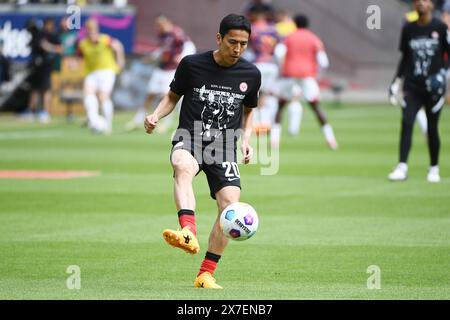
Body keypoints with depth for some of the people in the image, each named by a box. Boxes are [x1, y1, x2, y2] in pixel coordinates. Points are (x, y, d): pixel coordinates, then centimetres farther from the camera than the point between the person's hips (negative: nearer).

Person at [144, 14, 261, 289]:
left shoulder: (251, 74, 5)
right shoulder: (192, 64, -2)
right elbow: (173, 96, 12)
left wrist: (246, 139, 5)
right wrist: (156, 116, -6)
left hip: (224, 148, 3)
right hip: (189, 139, -2)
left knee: (230, 204, -16)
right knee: (183, 165, -38)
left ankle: (206, 274, -4)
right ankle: (188, 233, -57)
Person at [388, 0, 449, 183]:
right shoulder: (408, 29, 8)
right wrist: (397, 80, 11)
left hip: (433, 88, -2)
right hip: (412, 87, 2)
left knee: (432, 128, 3)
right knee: (406, 123, -12)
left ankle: (434, 168, 18)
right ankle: (402, 167, -13)